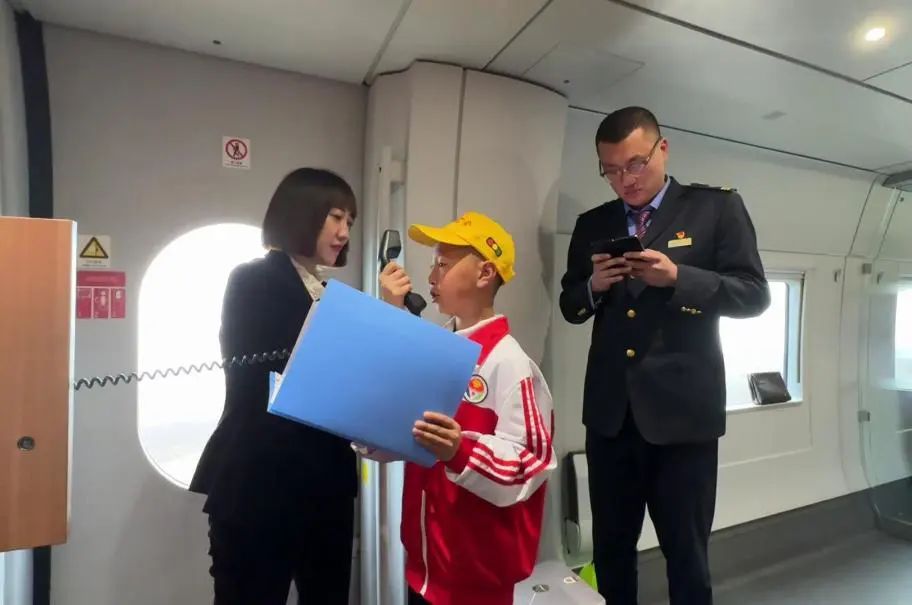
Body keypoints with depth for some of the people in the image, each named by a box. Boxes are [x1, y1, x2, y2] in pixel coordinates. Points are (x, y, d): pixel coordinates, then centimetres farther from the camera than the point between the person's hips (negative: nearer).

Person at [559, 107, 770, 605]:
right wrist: (593, 286, -9)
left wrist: (677, 277, -20)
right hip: (610, 413, 4)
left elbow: (754, 294, -5)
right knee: (610, 551, 17)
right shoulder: (592, 224, 10)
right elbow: (569, 305, 12)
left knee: (687, 556, 14)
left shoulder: (717, 207, 1)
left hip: (682, 411, -3)